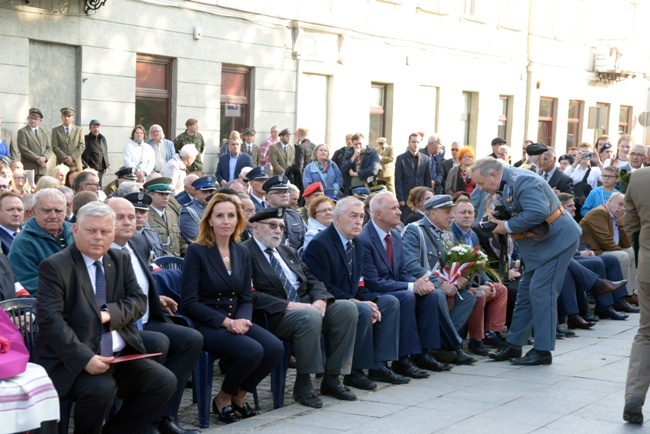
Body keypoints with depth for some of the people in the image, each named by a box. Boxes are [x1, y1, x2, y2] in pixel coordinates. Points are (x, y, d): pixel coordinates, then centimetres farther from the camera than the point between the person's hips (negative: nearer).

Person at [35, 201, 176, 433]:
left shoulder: (122, 260, 11)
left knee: (165, 381, -11)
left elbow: (138, 300, 9)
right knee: (101, 389, -33)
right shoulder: (54, 266, -9)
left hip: (120, 355, 6)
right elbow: (50, 318, -17)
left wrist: (110, 314, -13)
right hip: (74, 360, -6)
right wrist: (85, 357, -27)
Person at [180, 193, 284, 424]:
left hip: (235, 322, 6)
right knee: (252, 351, -30)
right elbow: (189, 303, -12)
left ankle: (239, 395, 4)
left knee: (275, 348, -21)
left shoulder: (242, 253, 11)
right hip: (206, 325, -6)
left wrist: (242, 320, -12)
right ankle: (223, 399, -2)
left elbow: (246, 298, 11)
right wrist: (226, 322, -20)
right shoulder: (197, 251, -7)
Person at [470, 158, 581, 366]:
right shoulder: (506, 184, 7)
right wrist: (498, 220, -4)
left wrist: (508, 226, -24)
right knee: (525, 292, 12)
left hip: (556, 238, -10)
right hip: (539, 241, 10)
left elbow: (538, 212, -34)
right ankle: (514, 345, 19)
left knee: (540, 292, -10)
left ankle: (543, 350, -4)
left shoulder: (522, 181, -23)